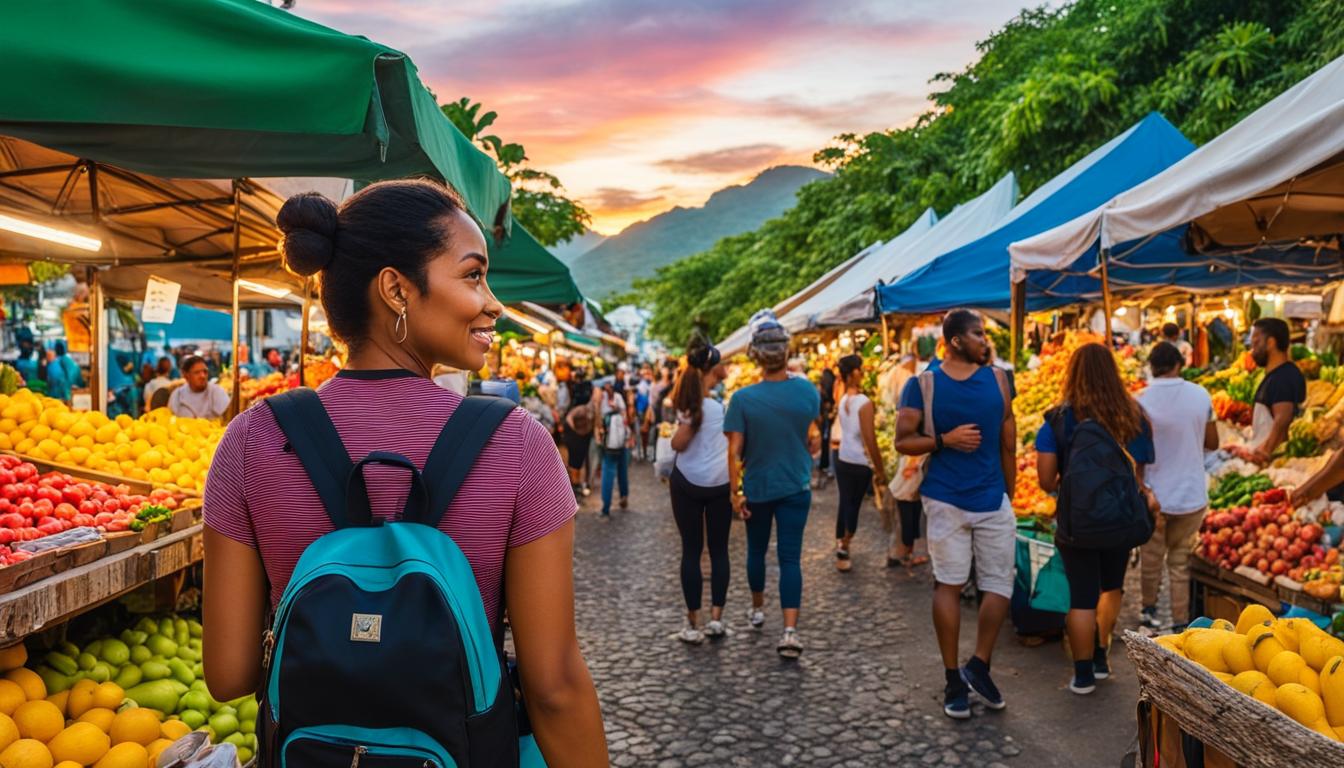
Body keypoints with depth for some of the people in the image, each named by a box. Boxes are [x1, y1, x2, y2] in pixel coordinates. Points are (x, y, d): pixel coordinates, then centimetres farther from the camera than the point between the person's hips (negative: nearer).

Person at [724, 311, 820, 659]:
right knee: (790, 557, 1)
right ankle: (790, 630, -10)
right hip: (796, 487, 1)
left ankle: (757, 609, 40)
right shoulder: (807, 390, -8)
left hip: (757, 489, 0)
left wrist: (735, 491, -5)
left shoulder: (743, 398, -16)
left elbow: (734, 451, -15)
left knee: (757, 550, 20)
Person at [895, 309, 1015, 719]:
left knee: (1000, 584, 4)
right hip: (946, 500, -3)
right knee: (948, 585, 4)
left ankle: (979, 666, 25)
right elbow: (902, 441, -4)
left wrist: (1010, 494, 10)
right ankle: (953, 679, 16)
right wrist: (945, 440, -19)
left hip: (994, 500, 3)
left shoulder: (997, 379, 5)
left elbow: (1008, 442, 10)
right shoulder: (924, 383, -5)